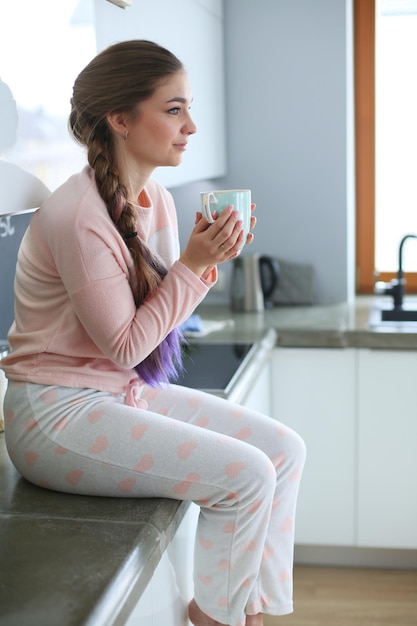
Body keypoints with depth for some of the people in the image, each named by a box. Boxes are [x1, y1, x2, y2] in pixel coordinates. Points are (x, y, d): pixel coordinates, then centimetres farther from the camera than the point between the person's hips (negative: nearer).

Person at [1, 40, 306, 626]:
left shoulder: (157, 199, 4)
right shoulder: (77, 215, -22)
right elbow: (123, 345, -18)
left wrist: (207, 262, -8)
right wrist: (193, 264, -18)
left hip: (128, 392, 9)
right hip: (58, 412, -9)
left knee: (284, 449, 1)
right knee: (247, 475, -17)